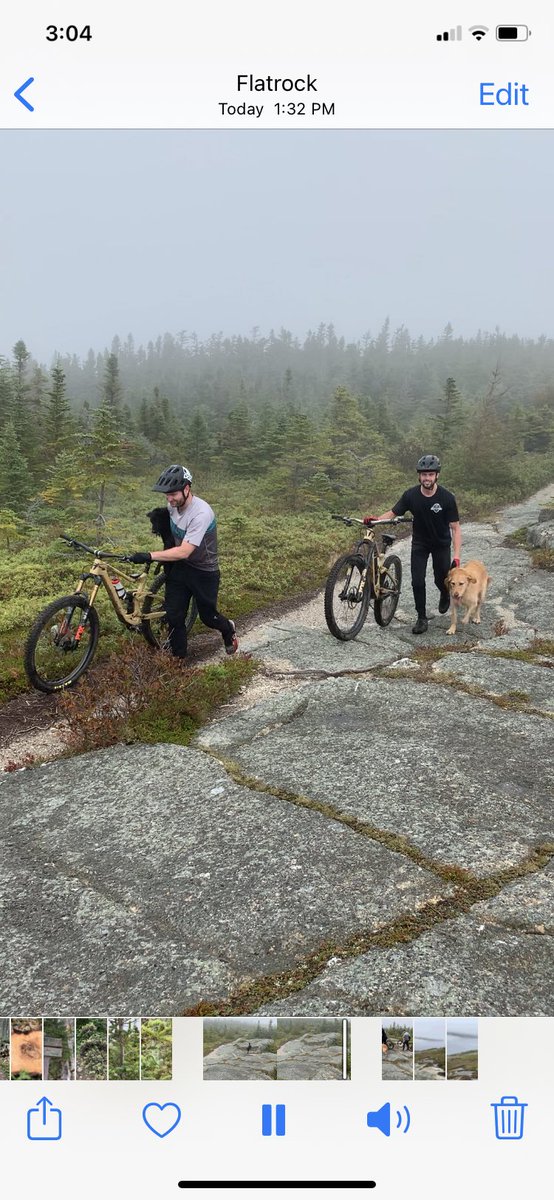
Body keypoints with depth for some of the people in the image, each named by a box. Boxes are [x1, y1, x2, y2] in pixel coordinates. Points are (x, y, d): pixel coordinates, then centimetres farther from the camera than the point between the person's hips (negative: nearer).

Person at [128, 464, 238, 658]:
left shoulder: (201, 513, -33)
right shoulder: (173, 504, -8)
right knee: (174, 617, 1)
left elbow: (184, 552, -38)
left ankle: (228, 629, 46)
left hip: (204, 572, -6)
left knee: (208, 616, 13)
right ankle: (178, 658, 17)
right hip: (180, 567, 6)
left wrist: (150, 556, -42)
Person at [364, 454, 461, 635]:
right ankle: (422, 618, 8)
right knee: (417, 582, -8)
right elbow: (392, 513, -11)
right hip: (419, 543, 1)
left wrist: (456, 556, -27)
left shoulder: (447, 497, -23)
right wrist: (375, 519, -33)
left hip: (441, 544, -1)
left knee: (441, 579, 8)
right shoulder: (410, 495, -18)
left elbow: (455, 528, -20)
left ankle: (445, 595, 45)